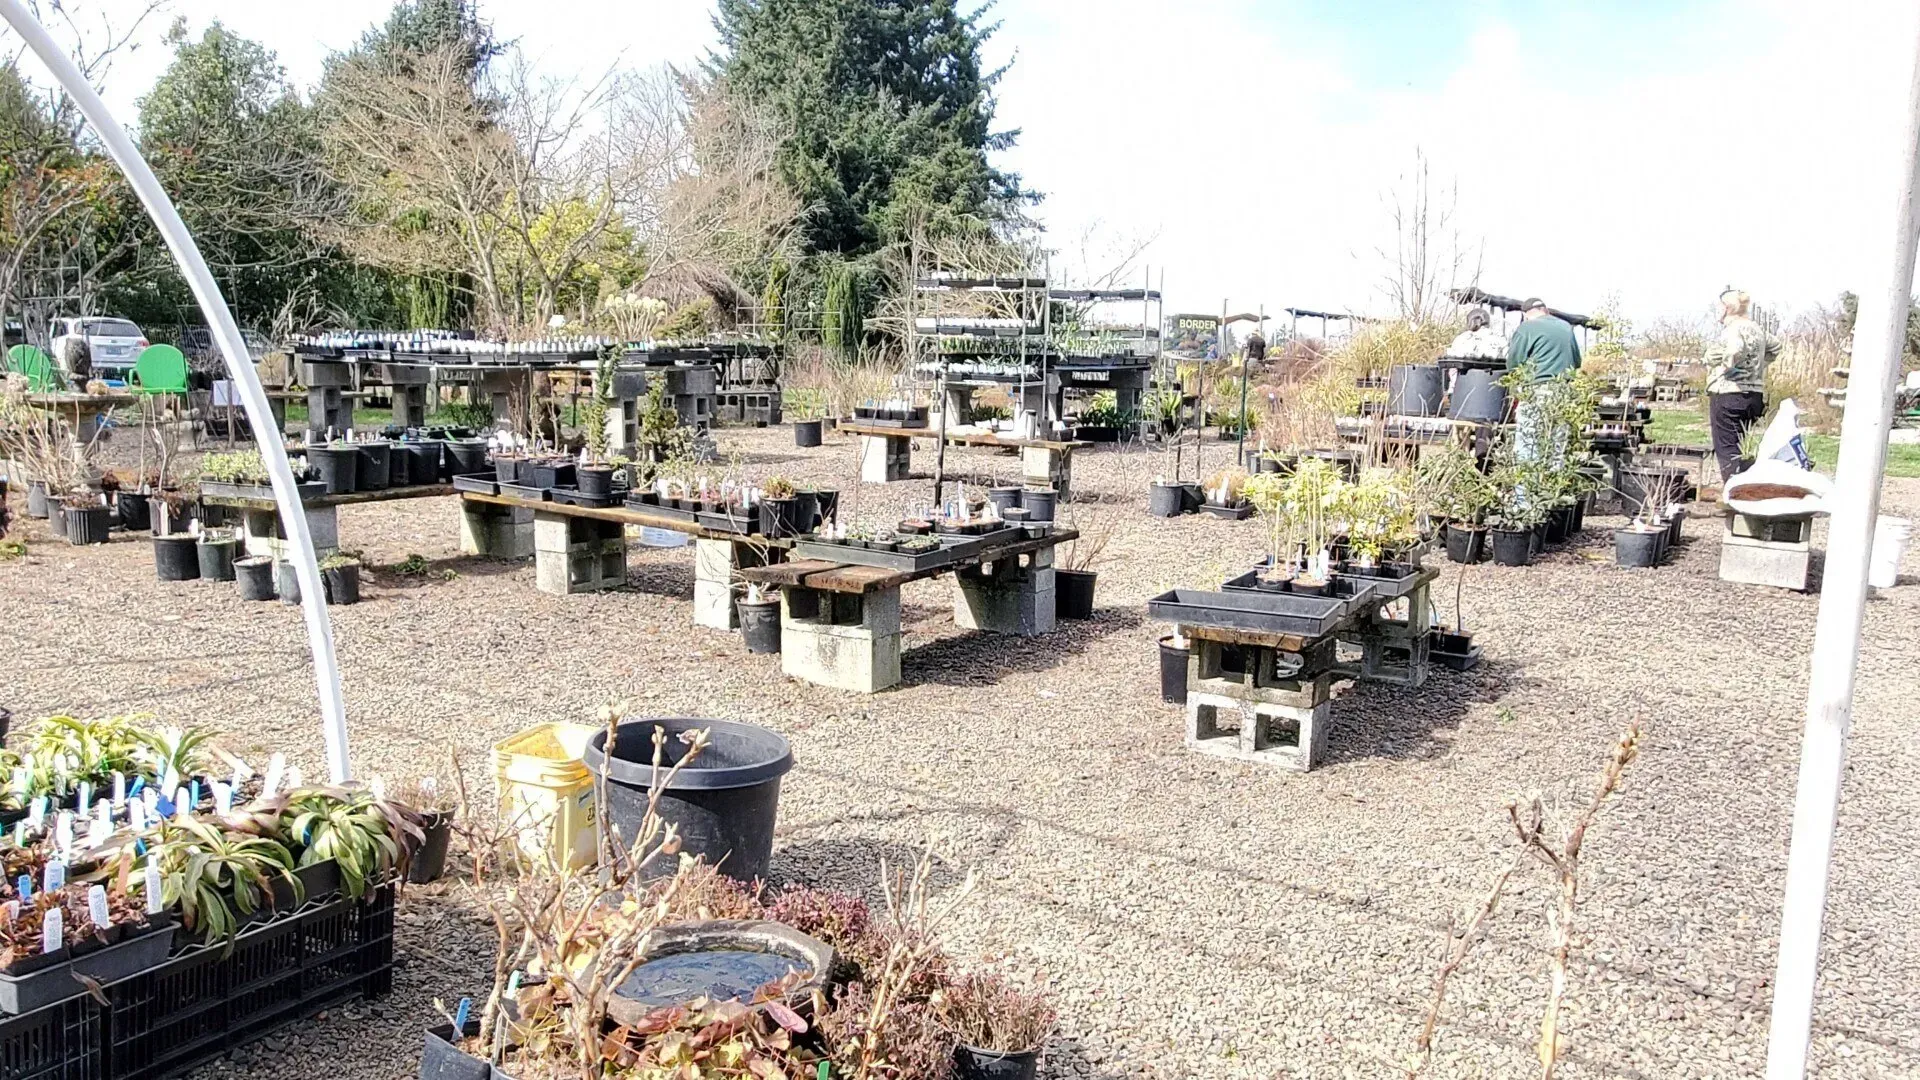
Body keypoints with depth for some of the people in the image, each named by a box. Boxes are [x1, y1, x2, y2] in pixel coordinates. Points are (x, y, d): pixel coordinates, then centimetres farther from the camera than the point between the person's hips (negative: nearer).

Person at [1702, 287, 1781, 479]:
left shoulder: (1733, 329, -13)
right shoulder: (1757, 329, 15)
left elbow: (1735, 349, -34)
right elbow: (1774, 347, 32)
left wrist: (1727, 365, -17)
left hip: (1728, 393, -9)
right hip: (1755, 393, 9)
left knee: (1726, 448, -6)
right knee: (1739, 447, 15)